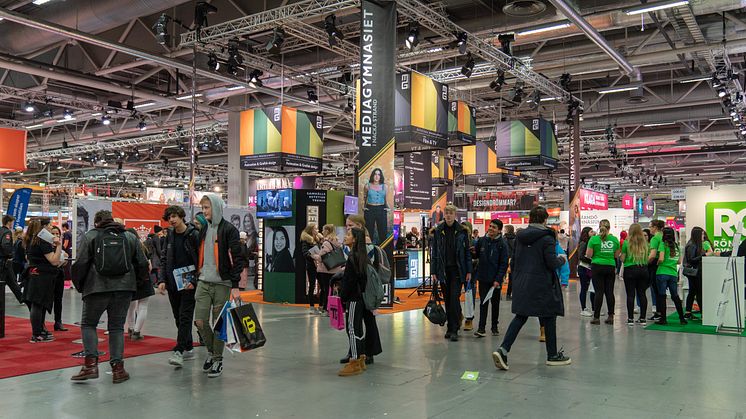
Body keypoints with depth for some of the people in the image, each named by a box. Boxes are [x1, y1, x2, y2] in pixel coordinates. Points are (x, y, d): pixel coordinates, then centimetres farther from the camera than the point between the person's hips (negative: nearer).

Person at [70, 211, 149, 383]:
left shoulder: (90, 236, 3)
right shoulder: (130, 236, 11)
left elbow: (80, 264, -3)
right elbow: (142, 263, 10)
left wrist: (79, 285, 11)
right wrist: (142, 281, 25)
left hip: (97, 288, -2)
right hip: (124, 288, 2)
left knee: (88, 324, 14)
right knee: (117, 327, 10)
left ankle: (91, 363, 1)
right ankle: (117, 368, 7)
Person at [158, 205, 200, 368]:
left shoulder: (194, 235, -9)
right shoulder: (170, 235, 10)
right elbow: (164, 259, 12)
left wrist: (194, 281, -16)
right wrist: (162, 280, 1)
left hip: (188, 284, -6)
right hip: (172, 284, 7)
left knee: (185, 317, -9)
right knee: (179, 318, 11)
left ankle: (179, 351, -11)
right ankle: (188, 349, 22)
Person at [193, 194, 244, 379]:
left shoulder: (229, 230, -7)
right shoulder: (203, 230, 13)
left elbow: (237, 259, -11)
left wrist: (235, 286, -16)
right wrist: (193, 278, 16)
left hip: (222, 283, -5)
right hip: (203, 282, 5)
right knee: (200, 321, -2)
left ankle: (217, 359, 17)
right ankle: (211, 351, 22)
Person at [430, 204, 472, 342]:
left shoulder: (462, 231, 0)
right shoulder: (438, 231, 4)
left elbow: (467, 252, 3)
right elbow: (434, 252, 6)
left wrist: (468, 271, -2)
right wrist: (433, 272, 2)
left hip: (457, 270, -2)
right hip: (443, 270, 2)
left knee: (454, 298, -10)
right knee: (447, 299, 8)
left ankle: (454, 330, -7)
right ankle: (450, 327, 17)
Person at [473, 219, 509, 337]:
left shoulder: (502, 244, -8)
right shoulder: (482, 240, 1)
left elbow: (504, 264, -8)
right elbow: (476, 255, 12)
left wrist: (498, 279, -15)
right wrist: (473, 253, -12)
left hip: (495, 279, -2)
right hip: (483, 278, 2)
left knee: (495, 303, 12)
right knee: (483, 303, 0)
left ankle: (494, 327, 25)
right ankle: (481, 328, -1)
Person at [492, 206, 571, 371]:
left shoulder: (520, 236, 7)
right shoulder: (546, 238, -12)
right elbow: (552, 263, -14)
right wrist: (562, 259, 5)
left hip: (522, 283, 6)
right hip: (541, 284, -6)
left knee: (520, 316, 9)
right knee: (549, 318, 10)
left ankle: (503, 349, -7)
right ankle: (553, 355, 22)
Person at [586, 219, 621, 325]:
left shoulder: (594, 239, -7)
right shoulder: (614, 239, 2)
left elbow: (588, 255, -6)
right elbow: (617, 255, 9)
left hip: (597, 267, -2)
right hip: (611, 267, 3)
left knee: (599, 292, -2)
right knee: (610, 292, 7)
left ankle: (596, 317, -1)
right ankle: (611, 317, 9)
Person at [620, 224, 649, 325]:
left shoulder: (627, 242, -6)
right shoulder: (644, 243, 4)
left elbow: (622, 259, -4)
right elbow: (647, 258, 7)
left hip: (630, 269, -3)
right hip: (643, 269, 3)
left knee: (630, 294, 0)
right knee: (642, 294, 7)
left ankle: (630, 318, 1)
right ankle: (643, 318, 10)